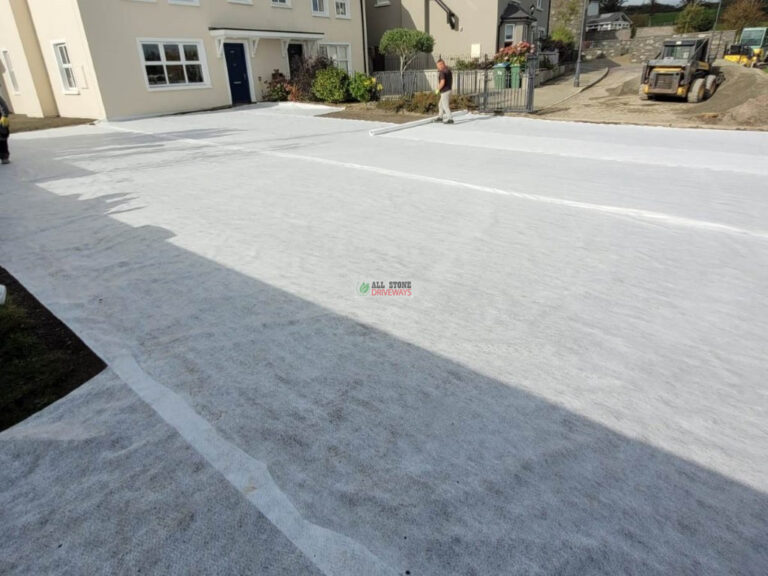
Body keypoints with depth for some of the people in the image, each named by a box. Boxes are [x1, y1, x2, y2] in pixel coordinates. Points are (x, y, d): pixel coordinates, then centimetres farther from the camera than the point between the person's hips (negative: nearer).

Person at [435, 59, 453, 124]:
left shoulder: (442, 72, -19)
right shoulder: (448, 70, 9)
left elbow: (442, 82, -27)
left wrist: (438, 89, -13)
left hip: (444, 91, -10)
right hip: (449, 89, 10)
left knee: (445, 106, -5)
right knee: (441, 104, 22)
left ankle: (450, 119, -9)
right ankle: (440, 117, 33)